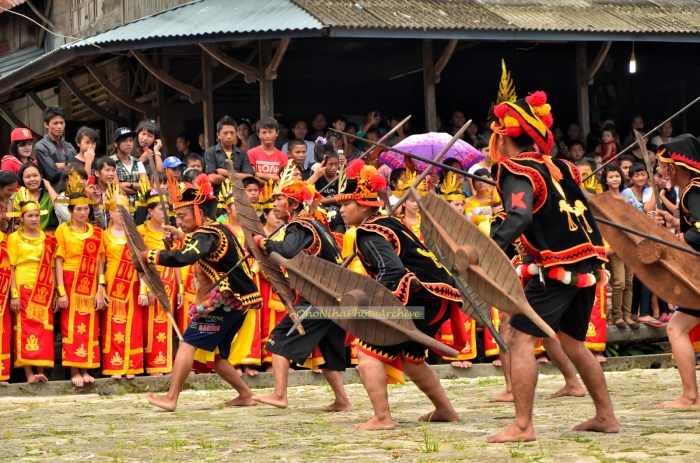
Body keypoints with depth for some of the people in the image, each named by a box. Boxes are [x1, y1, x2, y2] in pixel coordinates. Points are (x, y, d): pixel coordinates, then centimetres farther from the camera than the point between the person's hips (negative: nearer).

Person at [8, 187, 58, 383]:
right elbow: (11, 268, -3)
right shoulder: (14, 238, 0)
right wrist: (14, 294, -11)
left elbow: (51, 266, 12)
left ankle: (41, 371, 2)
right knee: (25, 330, -5)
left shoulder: (47, 239, 10)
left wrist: (55, 292, 7)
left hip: (44, 291, 3)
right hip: (24, 289, -3)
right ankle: (29, 373, -7)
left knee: (43, 330, 0)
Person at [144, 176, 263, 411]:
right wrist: (183, 237, 15)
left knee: (188, 343, -11)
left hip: (225, 301, -10)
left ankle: (171, 398, -15)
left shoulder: (206, 235, -15)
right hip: (238, 299, 10)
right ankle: (245, 395, 19)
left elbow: (184, 258, -33)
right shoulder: (219, 228, 15)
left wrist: (151, 255, -25)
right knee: (217, 354, 16)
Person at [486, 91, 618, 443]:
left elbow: (519, 217, -27)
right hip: (587, 266, 8)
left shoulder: (516, 170, -10)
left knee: (520, 338, -7)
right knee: (572, 341, 21)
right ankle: (606, 416, 24)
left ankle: (523, 426, -13)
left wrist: (487, 248, -39)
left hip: (556, 269, -8)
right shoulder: (557, 167, 13)